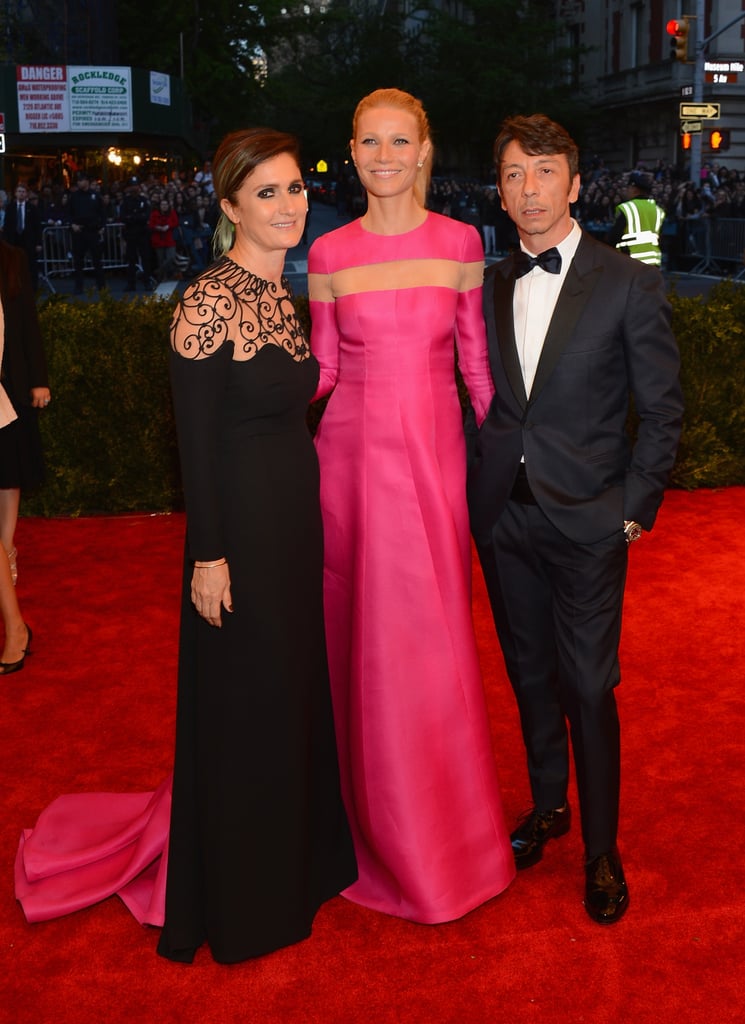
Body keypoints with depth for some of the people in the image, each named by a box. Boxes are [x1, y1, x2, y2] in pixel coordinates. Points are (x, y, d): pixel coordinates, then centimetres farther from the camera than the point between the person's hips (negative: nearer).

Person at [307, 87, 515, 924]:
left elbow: (477, 358, 8)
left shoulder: (460, 243, 4)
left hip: (435, 452, 0)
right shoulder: (329, 253, 3)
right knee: (365, 632, 6)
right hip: (354, 455, 0)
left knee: (436, 636, 6)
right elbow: (321, 369, 7)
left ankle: (442, 820, 27)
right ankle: (379, 821, 26)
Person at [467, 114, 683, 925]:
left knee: (589, 688, 1)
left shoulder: (630, 284, -5)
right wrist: (483, 479, 2)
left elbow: (662, 410, -3)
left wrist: (634, 508, -6)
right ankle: (546, 805, 37)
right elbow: (485, 395, 11)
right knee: (530, 675, 16)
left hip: (585, 522, -4)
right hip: (503, 515, 4)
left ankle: (601, 851, 19)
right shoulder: (490, 286, 7)